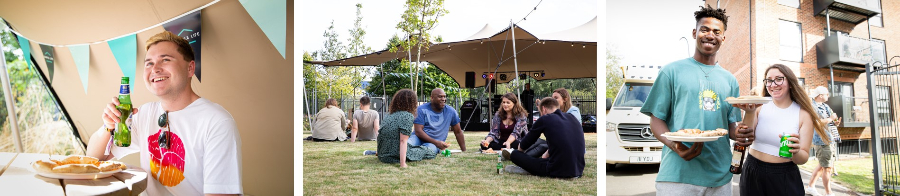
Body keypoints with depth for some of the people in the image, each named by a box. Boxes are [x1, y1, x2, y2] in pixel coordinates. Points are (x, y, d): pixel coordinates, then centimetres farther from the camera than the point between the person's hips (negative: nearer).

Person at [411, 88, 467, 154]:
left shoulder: (451, 111, 3)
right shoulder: (421, 110, -5)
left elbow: (458, 132, 12)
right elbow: (418, 131, -12)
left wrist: (464, 151, 7)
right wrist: (436, 142, -22)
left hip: (434, 144, 3)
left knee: (431, 148, -36)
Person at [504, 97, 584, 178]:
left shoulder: (544, 119, -2)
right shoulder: (572, 118, 13)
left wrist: (519, 149, 37)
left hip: (557, 172, -6)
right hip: (579, 171, 6)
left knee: (515, 154, 6)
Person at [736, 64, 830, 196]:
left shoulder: (803, 114, -2)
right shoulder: (760, 107, -2)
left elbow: (803, 159, -3)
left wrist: (796, 151, -24)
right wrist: (750, 112, -25)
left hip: (784, 178, 0)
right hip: (752, 173, 1)